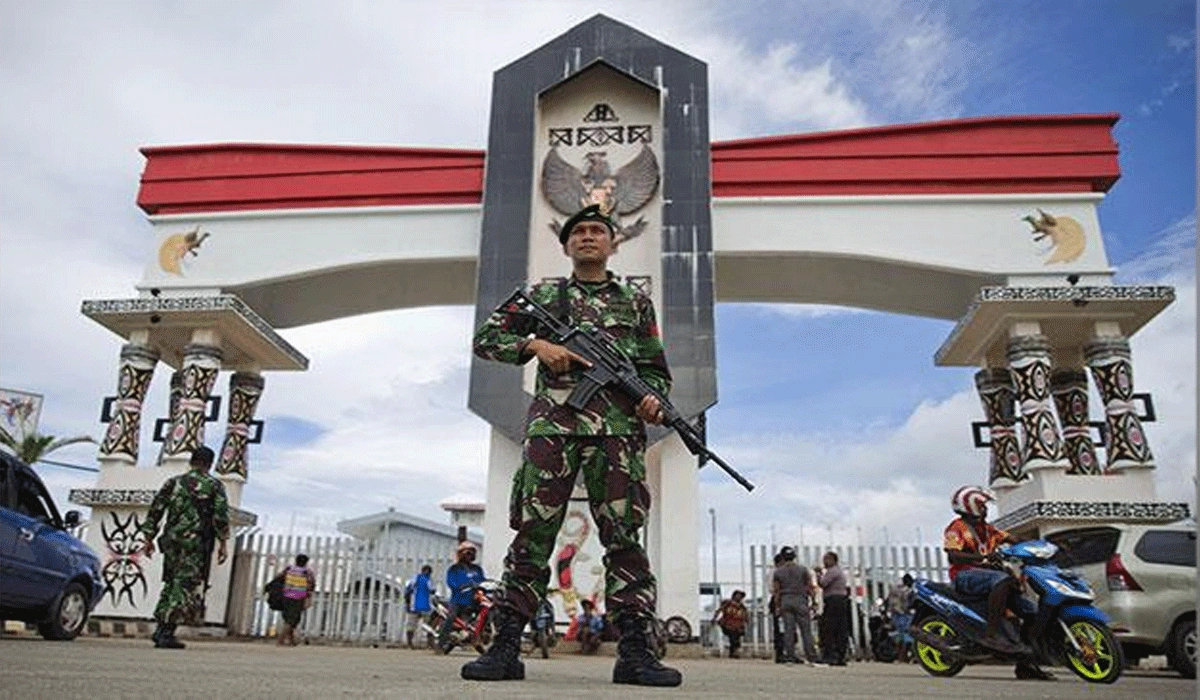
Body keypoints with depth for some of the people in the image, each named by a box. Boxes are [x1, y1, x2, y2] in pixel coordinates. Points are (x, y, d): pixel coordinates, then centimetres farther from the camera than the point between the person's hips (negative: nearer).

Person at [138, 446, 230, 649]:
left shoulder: (173, 482, 13)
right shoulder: (214, 486, 2)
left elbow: (155, 510, 11)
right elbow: (221, 517, -6)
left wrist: (149, 539, 15)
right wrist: (222, 543, -2)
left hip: (171, 541, 5)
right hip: (196, 543, -4)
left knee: (172, 584, 17)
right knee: (185, 587, -3)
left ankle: (160, 630, 16)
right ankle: (166, 633, -7)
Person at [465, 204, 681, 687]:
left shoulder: (636, 301, 21)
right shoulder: (543, 295, 19)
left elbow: (656, 370, 19)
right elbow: (486, 339, 14)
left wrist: (653, 399, -4)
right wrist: (536, 344, -3)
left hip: (618, 426, 1)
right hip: (552, 424, 0)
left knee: (624, 537, -5)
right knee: (533, 534, -2)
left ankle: (635, 652, -3)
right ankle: (506, 648, 3)